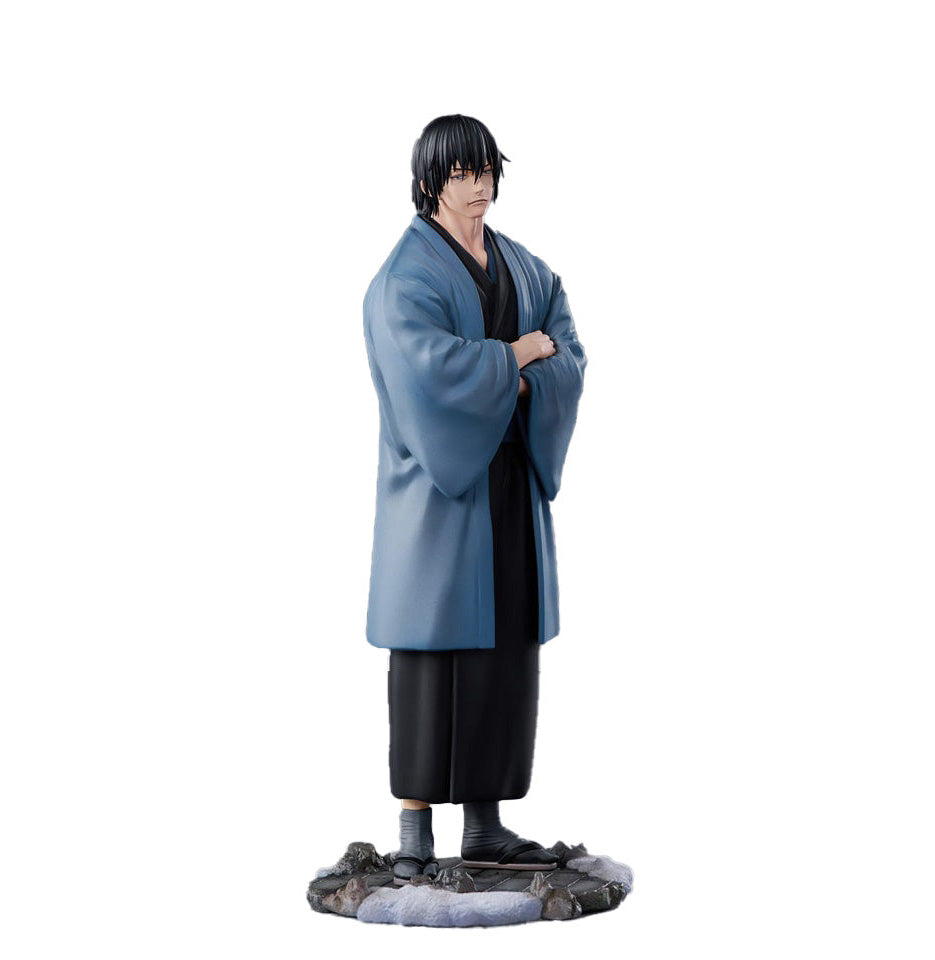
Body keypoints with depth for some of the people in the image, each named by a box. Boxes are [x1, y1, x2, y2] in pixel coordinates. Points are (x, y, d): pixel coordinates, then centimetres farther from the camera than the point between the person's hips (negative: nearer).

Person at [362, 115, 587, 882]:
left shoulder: (526, 271, 12)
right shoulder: (405, 277, -9)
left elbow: (570, 361, 1)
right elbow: (430, 368, -25)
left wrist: (501, 383, -17)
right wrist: (514, 355, -12)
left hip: (510, 478, 6)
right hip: (440, 482, -6)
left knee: (502, 647, 7)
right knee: (433, 651, -6)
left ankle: (485, 830, 15)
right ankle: (415, 836, 2)